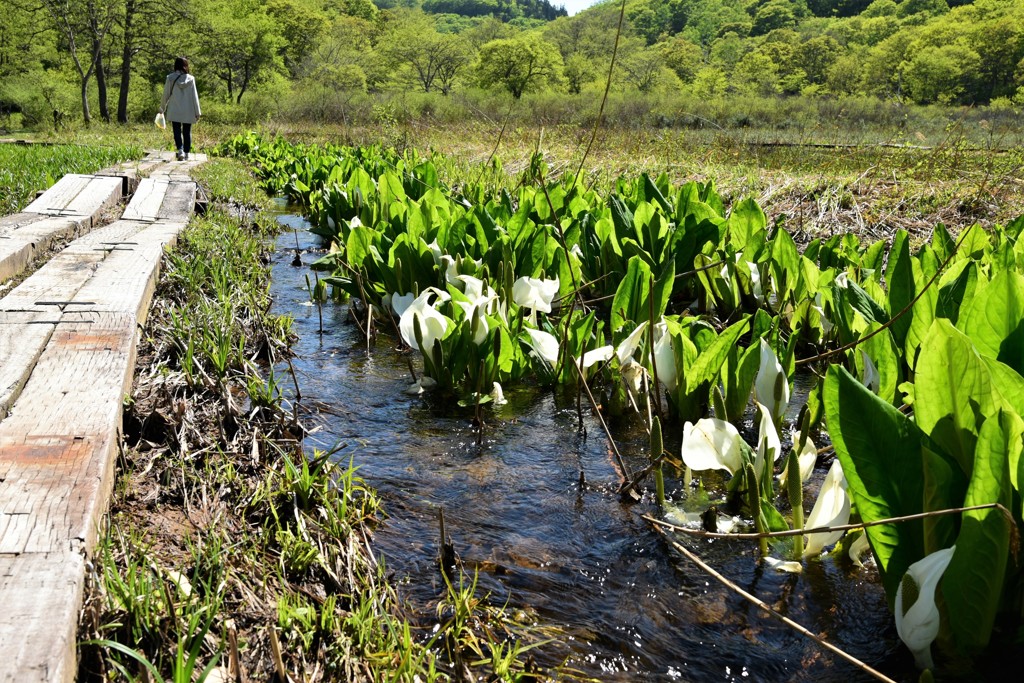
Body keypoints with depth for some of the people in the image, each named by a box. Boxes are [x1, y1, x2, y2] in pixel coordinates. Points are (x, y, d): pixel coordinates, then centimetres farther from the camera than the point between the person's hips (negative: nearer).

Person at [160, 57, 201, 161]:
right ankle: (186, 153, 14)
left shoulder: (170, 78, -4)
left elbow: (166, 95, 3)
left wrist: (162, 108, 17)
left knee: (177, 132, 3)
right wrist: (197, 112, 5)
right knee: (187, 132, 10)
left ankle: (180, 150, -17)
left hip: (174, 111, -1)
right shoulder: (190, 78, -4)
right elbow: (194, 96, -1)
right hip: (188, 112, 1)